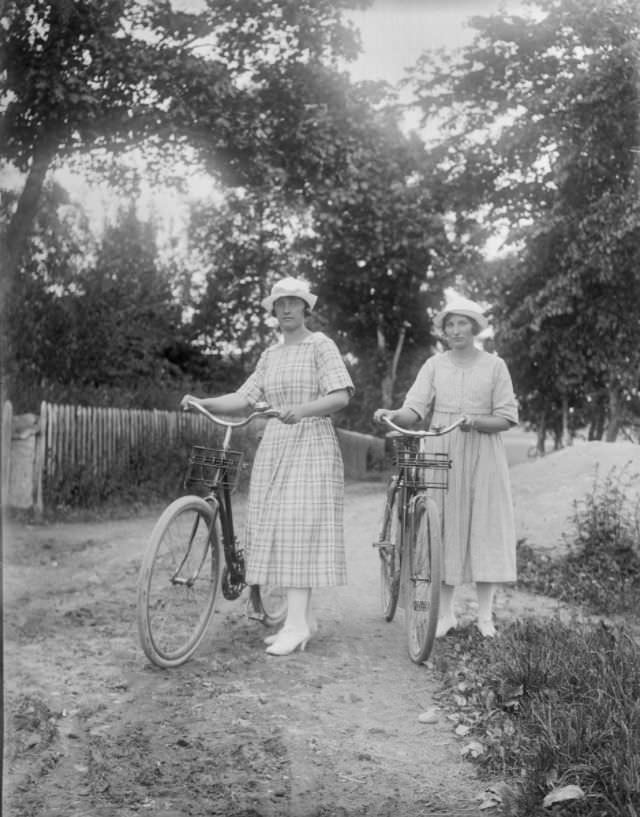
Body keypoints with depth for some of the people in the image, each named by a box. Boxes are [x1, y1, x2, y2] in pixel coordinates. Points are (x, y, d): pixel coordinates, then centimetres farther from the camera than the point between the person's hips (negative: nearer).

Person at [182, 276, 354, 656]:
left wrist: (302, 409, -28)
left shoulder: (321, 345, -1)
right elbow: (245, 398, 11)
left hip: (311, 444, -6)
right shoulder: (270, 355, 18)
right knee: (277, 530, 4)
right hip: (274, 446, 7)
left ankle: (297, 622, -14)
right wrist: (202, 402, -3)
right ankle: (303, 617, 12)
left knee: (299, 527, -13)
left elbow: (341, 396, -12)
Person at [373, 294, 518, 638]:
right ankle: (445, 613, 11)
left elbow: (506, 418, -1)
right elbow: (413, 410, -3)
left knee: (484, 528, 0)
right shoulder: (435, 365, 5)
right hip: (441, 454, 1)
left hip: (482, 455, -1)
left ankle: (485, 616, 11)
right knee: (444, 528, 2)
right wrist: (392, 415, -24)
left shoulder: (494, 365, 2)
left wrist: (477, 422, -20)